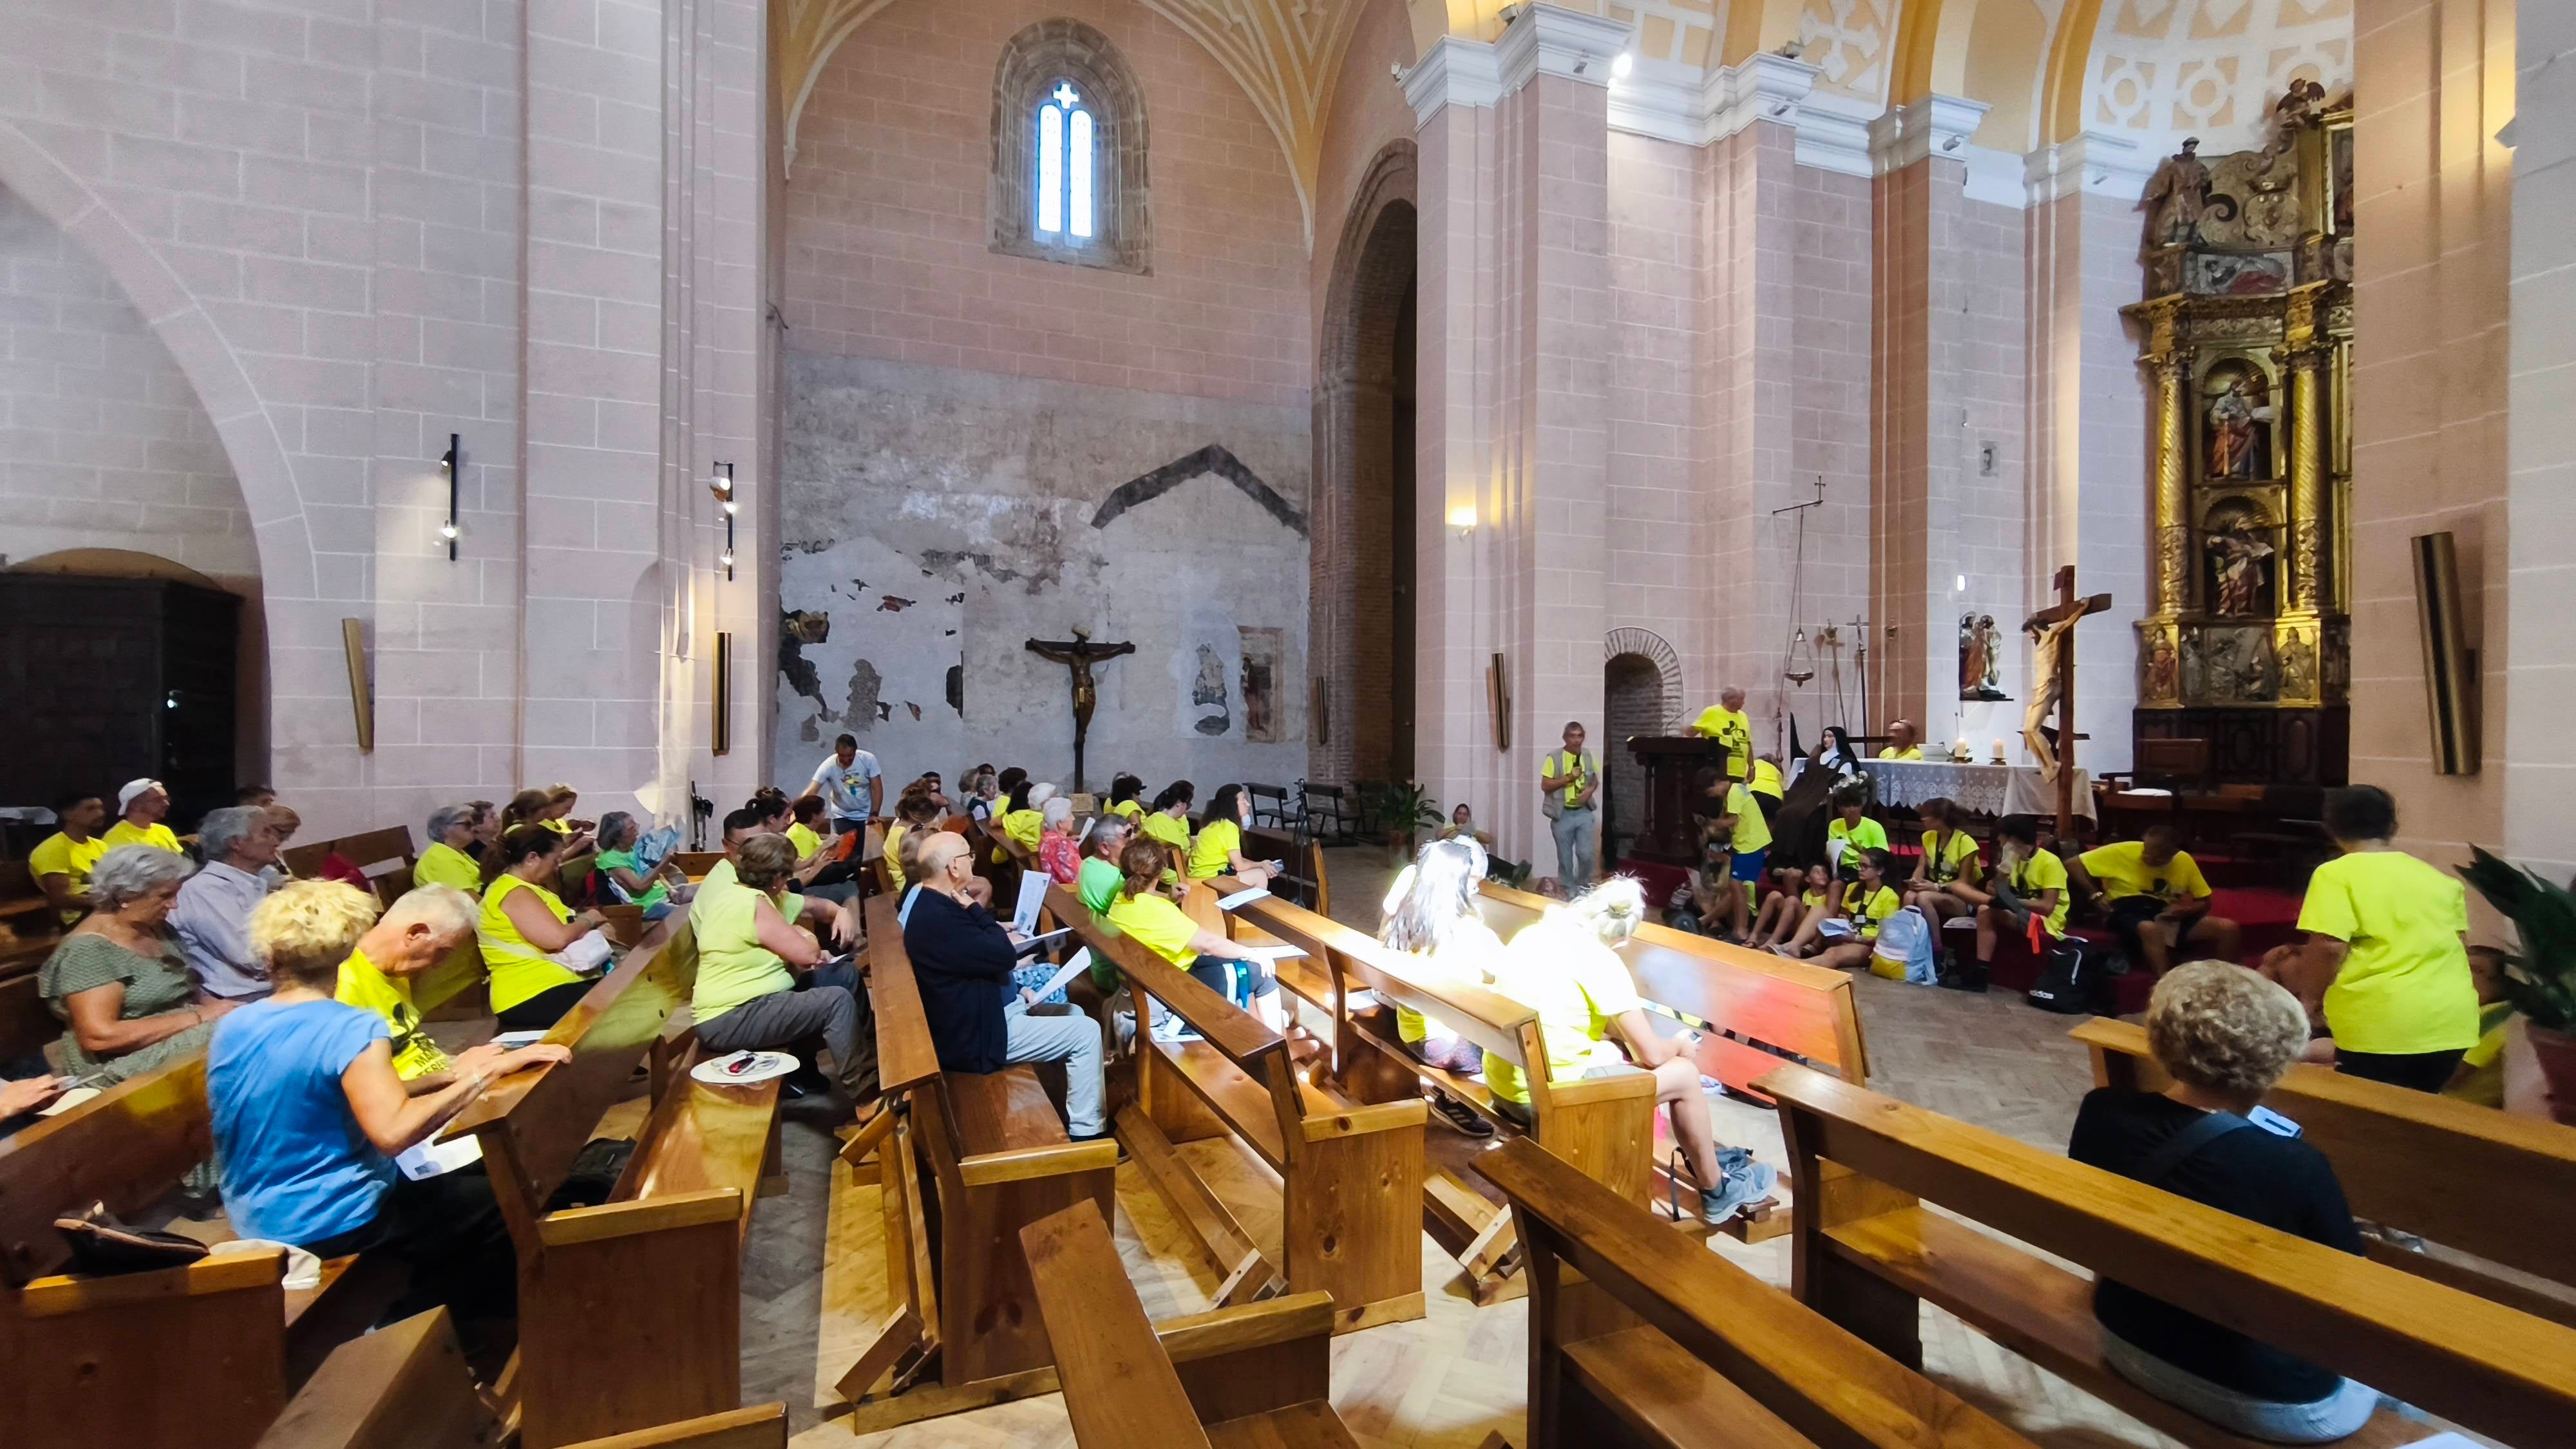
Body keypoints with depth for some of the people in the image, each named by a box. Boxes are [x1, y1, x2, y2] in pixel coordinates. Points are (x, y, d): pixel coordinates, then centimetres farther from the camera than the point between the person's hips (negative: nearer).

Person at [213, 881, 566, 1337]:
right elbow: (393, 1133, -38)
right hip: (334, 1224, -8)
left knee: (461, 1185, 26)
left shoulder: (229, 1029, -2)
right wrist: (485, 1071, -32)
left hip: (256, 1224, 9)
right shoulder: (351, 1029, -26)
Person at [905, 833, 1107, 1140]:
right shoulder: (938, 920, -31)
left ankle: (1076, 1113, 25)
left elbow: (983, 953, 15)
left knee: (1074, 1014, 18)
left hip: (969, 1017, 11)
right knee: (1087, 1032, -7)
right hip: (971, 1038, -11)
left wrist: (997, 933, 0)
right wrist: (976, 909, -15)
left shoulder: (931, 906, 4)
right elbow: (1005, 955, -24)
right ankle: (1085, 1132, 3)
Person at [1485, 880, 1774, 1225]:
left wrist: (1621, 1030, 26)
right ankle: (1716, 1192, 31)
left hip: (1503, 1082, 8)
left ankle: (1708, 1152, 39)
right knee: (1684, 1073, 9)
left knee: (1619, 1045, 24)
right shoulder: (1600, 960, -16)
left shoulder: (1534, 933, 5)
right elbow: (1652, 1054, -10)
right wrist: (1679, 1045, 12)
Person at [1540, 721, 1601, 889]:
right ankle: (1569, 892, 22)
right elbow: (1545, 786, -12)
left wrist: (1591, 790, -6)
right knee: (1565, 857, 7)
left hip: (1584, 812, 3)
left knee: (1586, 854, 0)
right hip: (1562, 814, -2)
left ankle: (1584, 889, 23)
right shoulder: (1554, 758, -10)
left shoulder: (1588, 756, 3)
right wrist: (1569, 777, -20)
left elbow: (1596, 780, 16)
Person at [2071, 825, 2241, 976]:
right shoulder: (2122, 851, -9)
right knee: (2150, 929, -41)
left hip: (2165, 915, 5)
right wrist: (2095, 895, -16)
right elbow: (2072, 865, -8)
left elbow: (2204, 903, 13)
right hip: (2127, 911, -5)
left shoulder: (2185, 861, 3)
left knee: (2229, 929, -15)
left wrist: (2184, 910, -10)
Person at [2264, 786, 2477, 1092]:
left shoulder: (2335, 874, -7)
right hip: (2452, 1020, 6)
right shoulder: (2439, 878, 15)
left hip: (2383, 1023, -6)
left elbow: (2329, 947, -15)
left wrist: (2308, 998, -2)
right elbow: (2461, 943, 20)